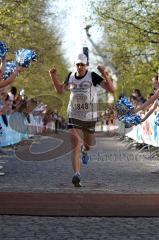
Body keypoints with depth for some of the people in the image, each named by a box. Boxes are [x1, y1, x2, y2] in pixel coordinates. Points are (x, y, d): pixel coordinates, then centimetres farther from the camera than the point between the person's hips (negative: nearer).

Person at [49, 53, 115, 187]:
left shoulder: (93, 76, -11)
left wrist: (105, 75, -33)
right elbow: (60, 90, 20)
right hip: (74, 116, 1)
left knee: (88, 145, 20)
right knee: (75, 148, -13)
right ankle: (77, 176, -17)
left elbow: (112, 89, -18)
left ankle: (84, 150, 57)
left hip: (90, 117, -1)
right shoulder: (71, 76, 2)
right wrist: (54, 77, 5)